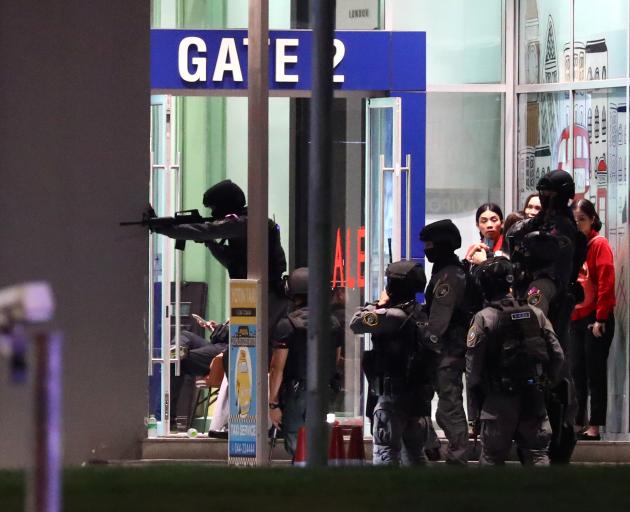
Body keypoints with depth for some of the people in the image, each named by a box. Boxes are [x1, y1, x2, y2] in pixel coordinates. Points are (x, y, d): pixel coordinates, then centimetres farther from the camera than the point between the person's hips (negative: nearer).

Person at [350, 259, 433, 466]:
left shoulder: (393, 316, -17)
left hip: (393, 396, -8)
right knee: (413, 452, 16)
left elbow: (356, 323, -14)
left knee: (385, 452, -7)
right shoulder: (420, 315, 10)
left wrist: (378, 304, -2)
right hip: (419, 396, 8)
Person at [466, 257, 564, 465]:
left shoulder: (483, 319, -11)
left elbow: (473, 365, -10)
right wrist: (546, 383, 16)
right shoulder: (536, 313, 1)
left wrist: (476, 404, 2)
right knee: (537, 454, 6)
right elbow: (557, 356, 2)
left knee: (492, 457, 8)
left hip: (499, 400, -3)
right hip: (534, 399, 3)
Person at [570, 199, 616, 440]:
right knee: (576, 372, 8)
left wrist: (600, 318, -16)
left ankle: (594, 426, -2)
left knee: (595, 373, -4)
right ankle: (577, 423, 13)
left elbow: (606, 282, -13)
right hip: (575, 319, 6)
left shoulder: (599, 244, -7)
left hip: (596, 320, -6)